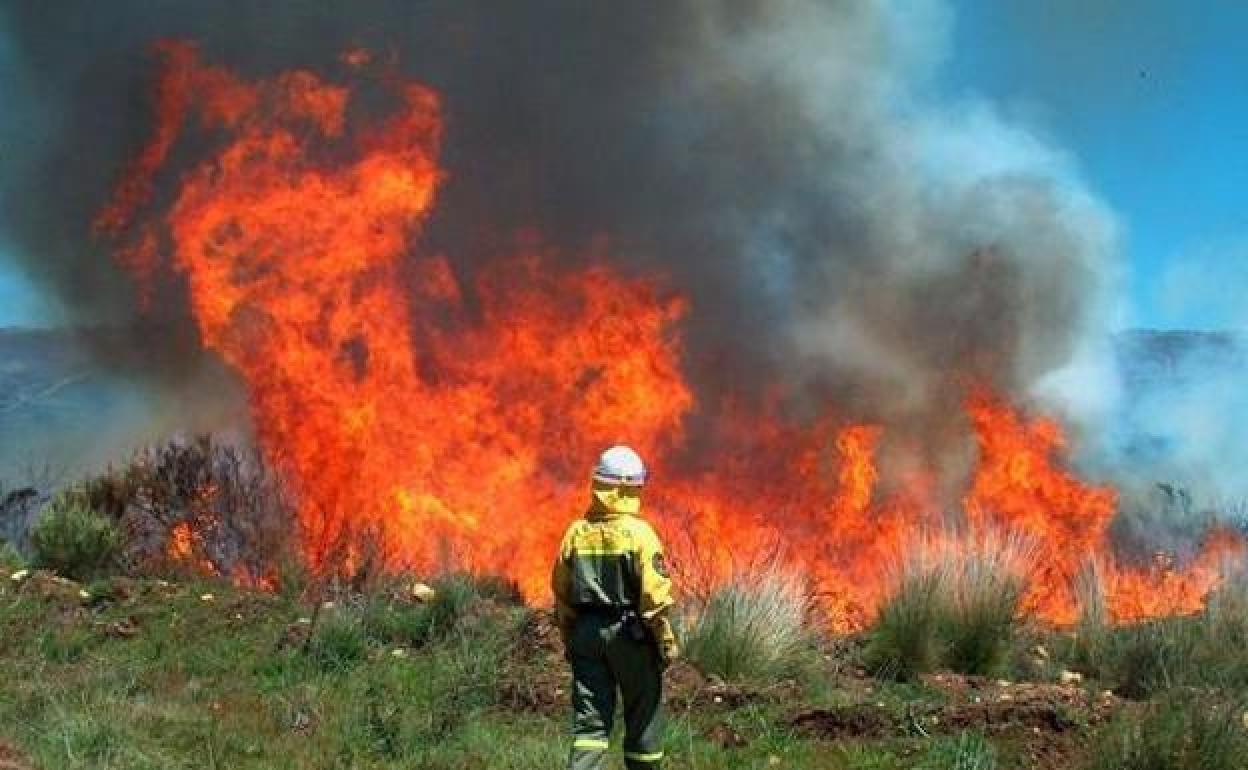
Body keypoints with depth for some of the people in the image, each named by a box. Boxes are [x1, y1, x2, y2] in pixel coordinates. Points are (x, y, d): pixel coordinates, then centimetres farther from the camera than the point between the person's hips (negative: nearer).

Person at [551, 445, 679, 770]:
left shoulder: (576, 532, 3)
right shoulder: (639, 533, -12)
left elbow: (562, 594, 9)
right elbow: (655, 596, -14)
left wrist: (569, 640, 18)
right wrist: (666, 642, -5)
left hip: (586, 632, 4)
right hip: (630, 633, -4)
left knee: (590, 719, 4)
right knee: (643, 717, 10)